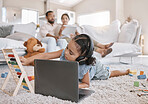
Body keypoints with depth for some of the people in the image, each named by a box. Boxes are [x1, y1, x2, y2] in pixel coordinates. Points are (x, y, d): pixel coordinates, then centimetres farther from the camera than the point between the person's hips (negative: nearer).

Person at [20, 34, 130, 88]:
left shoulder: (84, 68, -49)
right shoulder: (64, 53, -41)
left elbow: (86, 84, -35)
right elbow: (46, 55, -40)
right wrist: (28, 60, -48)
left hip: (95, 67, -3)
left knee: (109, 74, 24)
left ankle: (127, 71, 53)